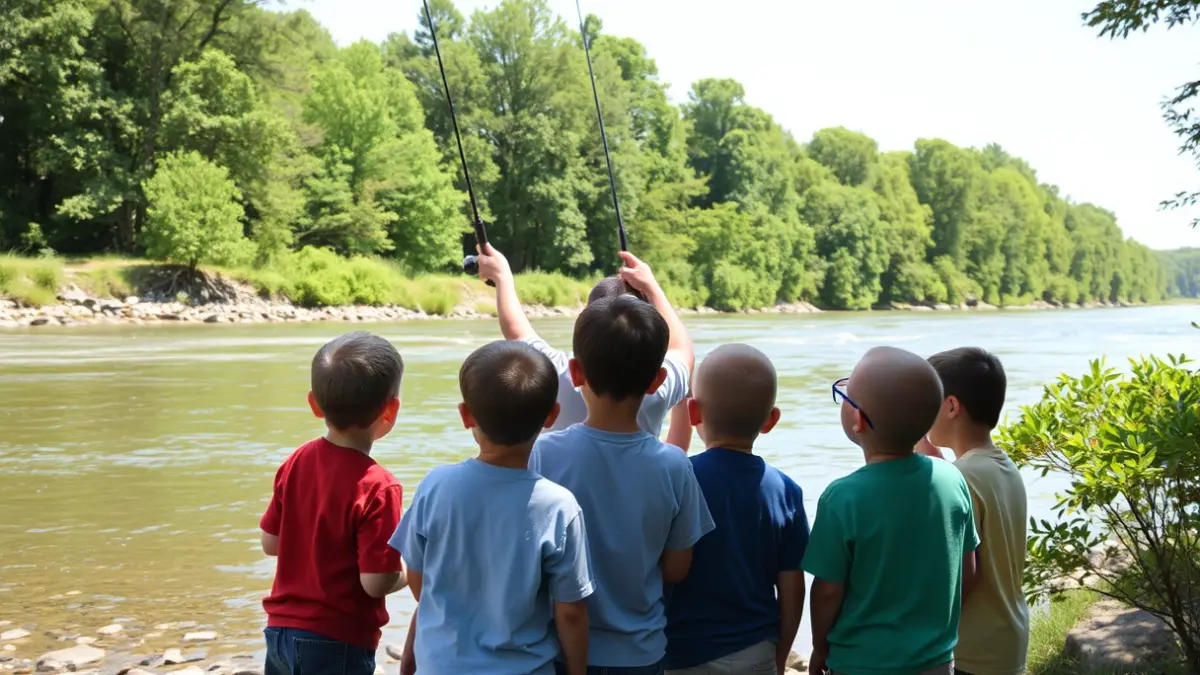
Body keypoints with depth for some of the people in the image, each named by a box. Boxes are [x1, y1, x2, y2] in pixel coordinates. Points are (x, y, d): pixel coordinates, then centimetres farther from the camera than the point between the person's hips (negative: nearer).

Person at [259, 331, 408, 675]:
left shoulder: (297, 462, -3)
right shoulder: (376, 487, -22)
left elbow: (271, 542, 7)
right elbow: (376, 583, -20)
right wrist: (414, 567, -2)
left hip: (281, 630, 6)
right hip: (336, 643, -6)